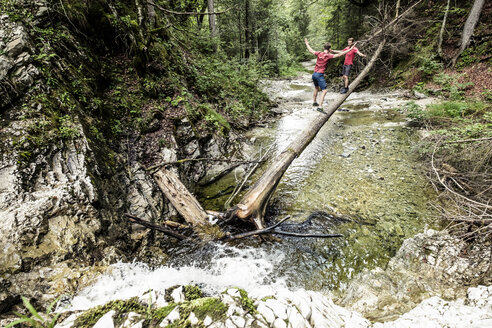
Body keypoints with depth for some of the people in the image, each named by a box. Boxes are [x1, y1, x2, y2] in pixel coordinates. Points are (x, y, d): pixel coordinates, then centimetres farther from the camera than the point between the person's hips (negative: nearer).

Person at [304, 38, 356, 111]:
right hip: (320, 75, -7)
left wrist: (306, 43, 36)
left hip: (314, 74, 7)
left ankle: (314, 102, 40)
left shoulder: (319, 53, 4)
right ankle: (320, 107, -16)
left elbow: (311, 50, 19)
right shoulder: (328, 56, -11)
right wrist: (350, 49, -12)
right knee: (324, 91, -7)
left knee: (316, 88, 27)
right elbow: (339, 54, -16)